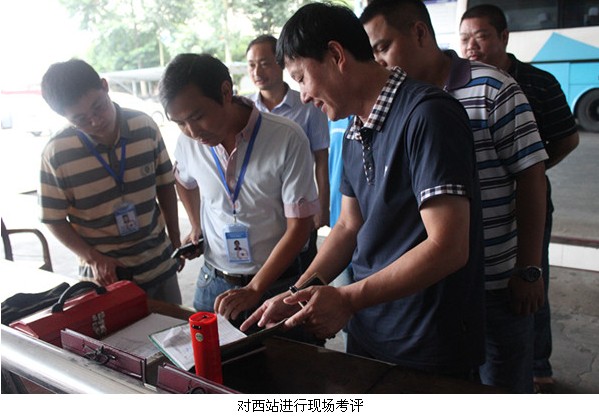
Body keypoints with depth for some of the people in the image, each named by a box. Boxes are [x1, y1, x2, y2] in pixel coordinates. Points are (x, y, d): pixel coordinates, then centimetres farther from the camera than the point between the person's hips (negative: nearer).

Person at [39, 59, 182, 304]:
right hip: (105, 276, -2)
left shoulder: (145, 127, -8)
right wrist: (93, 258, -16)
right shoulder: (56, 154, -14)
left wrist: (175, 241, 7)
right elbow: (55, 220, -4)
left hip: (160, 266, 3)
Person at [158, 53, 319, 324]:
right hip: (213, 283, 4)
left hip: (275, 284, -3)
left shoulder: (288, 138, -19)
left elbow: (299, 227, -16)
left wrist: (254, 289, -19)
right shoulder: (188, 142, -6)